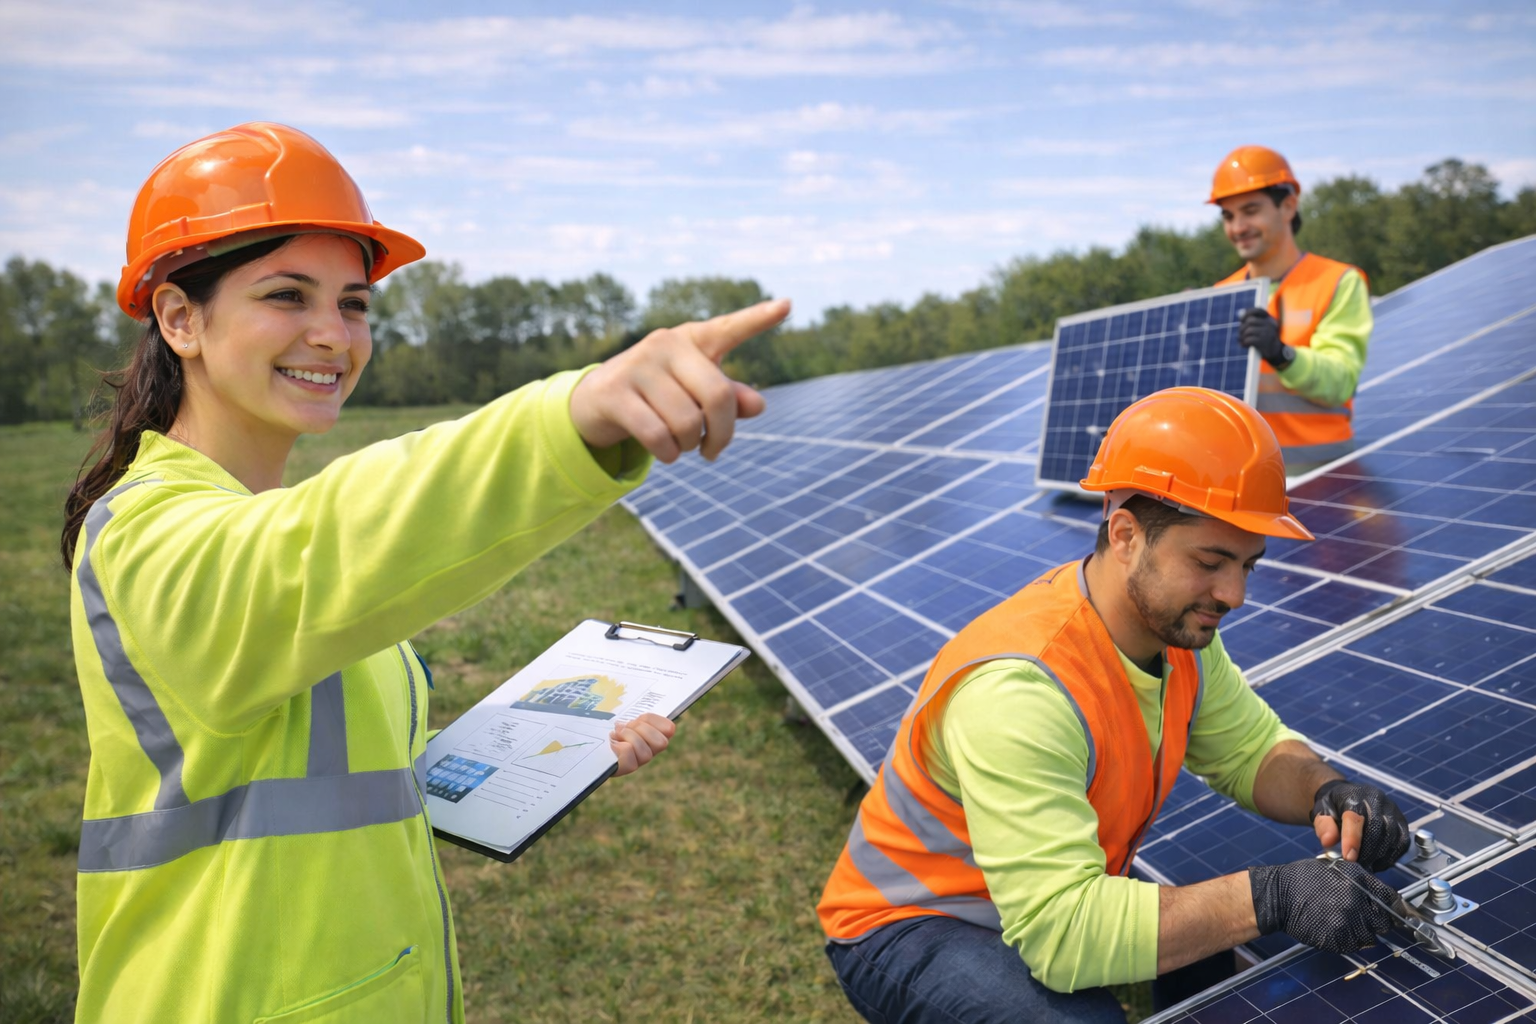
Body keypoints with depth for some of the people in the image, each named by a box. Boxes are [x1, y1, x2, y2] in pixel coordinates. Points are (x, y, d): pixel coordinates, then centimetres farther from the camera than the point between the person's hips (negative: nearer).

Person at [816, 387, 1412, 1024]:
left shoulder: (1178, 625, -8)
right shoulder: (1017, 689, -36)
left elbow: (1253, 750, 6)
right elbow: (1059, 932, -39)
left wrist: (1325, 794, -16)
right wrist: (1267, 897, -39)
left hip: (1075, 893, 8)